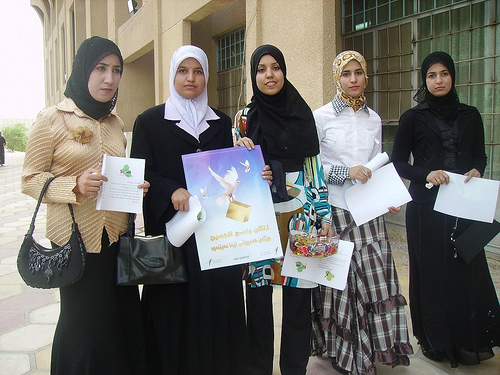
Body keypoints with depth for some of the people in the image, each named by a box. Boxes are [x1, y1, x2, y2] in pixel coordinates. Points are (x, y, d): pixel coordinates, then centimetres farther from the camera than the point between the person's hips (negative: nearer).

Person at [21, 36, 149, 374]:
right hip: (76, 239, -5)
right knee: (84, 324, 4)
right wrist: (75, 186, -22)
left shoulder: (115, 122, 11)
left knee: (124, 318, 9)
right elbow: (30, 180, -6)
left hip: (118, 234, 5)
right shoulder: (52, 119, -5)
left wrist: (135, 187, 1)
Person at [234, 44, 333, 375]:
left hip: (298, 213, 1)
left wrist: (324, 215, 3)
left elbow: (314, 166, 7)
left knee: (298, 293, 4)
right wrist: (242, 151, -12)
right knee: (258, 292, 4)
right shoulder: (245, 117, 5)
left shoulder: (302, 113, 7)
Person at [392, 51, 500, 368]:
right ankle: (436, 340, 15)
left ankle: (469, 339, 15)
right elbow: (398, 163, 1)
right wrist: (426, 174, -16)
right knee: (432, 271, 1)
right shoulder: (413, 118, 2)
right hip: (426, 205, -2)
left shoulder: (470, 115, 10)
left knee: (467, 269, 0)